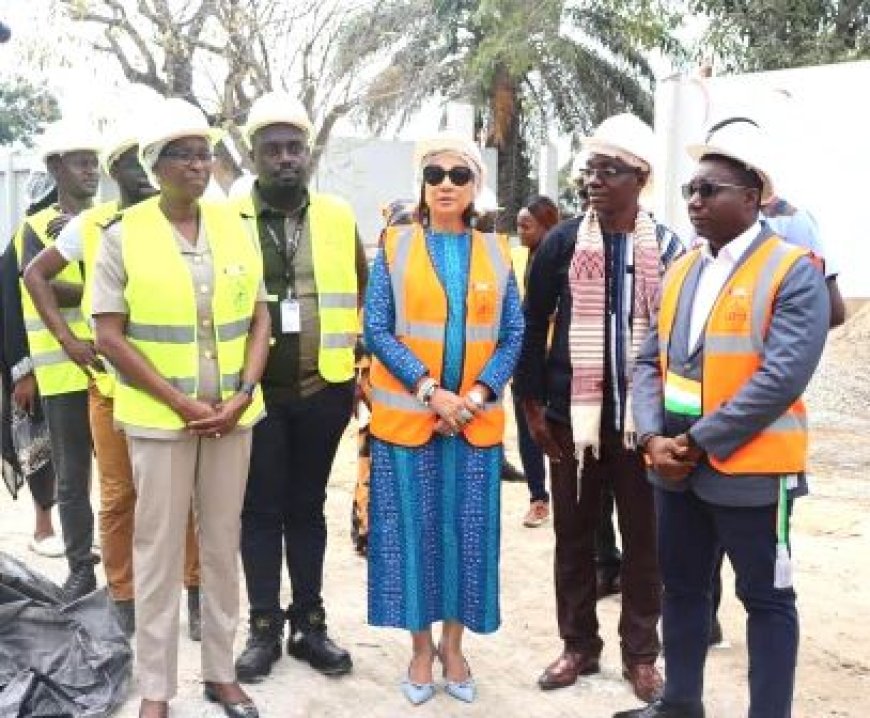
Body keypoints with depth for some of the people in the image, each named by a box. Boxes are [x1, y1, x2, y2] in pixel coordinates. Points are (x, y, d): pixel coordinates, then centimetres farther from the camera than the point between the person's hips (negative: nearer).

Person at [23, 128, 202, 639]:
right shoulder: (91, 225, 2)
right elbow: (35, 275, 10)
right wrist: (67, 338, -1)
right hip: (111, 379, 1)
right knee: (119, 495, 8)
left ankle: (197, 591, 19)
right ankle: (123, 598, 21)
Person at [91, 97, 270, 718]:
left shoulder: (235, 228, 5)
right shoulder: (124, 235, -6)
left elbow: (260, 319, 7)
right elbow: (110, 336, -9)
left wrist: (243, 395, -7)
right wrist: (180, 403, -14)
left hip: (232, 413, 3)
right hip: (159, 417, -3)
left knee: (223, 544, 11)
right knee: (159, 550, 4)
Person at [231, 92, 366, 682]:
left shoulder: (340, 218, 4)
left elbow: (364, 295, 11)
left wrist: (359, 363, 7)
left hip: (323, 389, 2)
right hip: (254, 389, -1)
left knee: (307, 506, 12)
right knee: (261, 509, 7)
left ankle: (310, 621, 22)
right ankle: (265, 626, 18)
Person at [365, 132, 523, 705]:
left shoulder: (496, 252, 5)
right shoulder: (396, 247, 0)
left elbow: (514, 335, 3)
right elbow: (377, 330, -5)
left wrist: (477, 394, -11)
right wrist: (430, 391, -14)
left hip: (478, 419, 2)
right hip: (408, 415, -1)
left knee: (469, 530, 7)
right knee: (413, 529, 5)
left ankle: (454, 645, 22)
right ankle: (421, 647, 20)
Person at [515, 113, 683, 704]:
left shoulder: (668, 248, 0)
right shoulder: (562, 242, -1)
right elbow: (533, 325, 3)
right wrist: (533, 405, 0)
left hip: (643, 419, 0)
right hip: (573, 418, 1)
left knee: (644, 540, 7)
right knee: (574, 537, 10)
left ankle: (641, 653, 22)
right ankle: (579, 645, 25)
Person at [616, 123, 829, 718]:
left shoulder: (794, 271, -11)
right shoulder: (683, 270, 10)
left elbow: (783, 377, -20)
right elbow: (651, 362, 8)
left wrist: (698, 442, -17)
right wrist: (654, 438, -8)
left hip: (749, 467, -7)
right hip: (676, 464, 7)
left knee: (766, 598, 7)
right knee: (683, 586, 18)